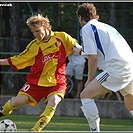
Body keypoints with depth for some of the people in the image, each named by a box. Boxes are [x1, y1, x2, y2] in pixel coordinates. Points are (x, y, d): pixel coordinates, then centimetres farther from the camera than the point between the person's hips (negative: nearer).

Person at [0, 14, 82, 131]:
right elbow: (17, 60, 10)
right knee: (19, 101, -12)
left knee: (53, 102, -30)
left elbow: (78, 48, 4)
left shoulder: (62, 37, -2)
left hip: (56, 82, -1)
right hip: (37, 81, 1)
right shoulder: (33, 46, 2)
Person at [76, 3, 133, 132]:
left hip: (118, 68, -8)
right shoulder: (106, 26, 28)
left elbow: (93, 58, -4)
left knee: (86, 95, -5)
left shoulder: (86, 28, 4)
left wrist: (90, 80, 6)